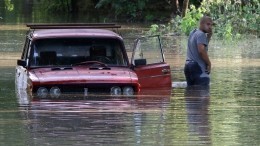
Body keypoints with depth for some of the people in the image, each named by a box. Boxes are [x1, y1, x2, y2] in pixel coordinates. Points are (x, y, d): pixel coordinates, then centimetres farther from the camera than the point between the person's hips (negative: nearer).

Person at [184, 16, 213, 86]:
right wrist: (209, 63, -12)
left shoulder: (193, 33, 19)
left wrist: (209, 36, 10)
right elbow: (201, 50, -23)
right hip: (198, 67, -10)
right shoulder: (201, 34, -10)